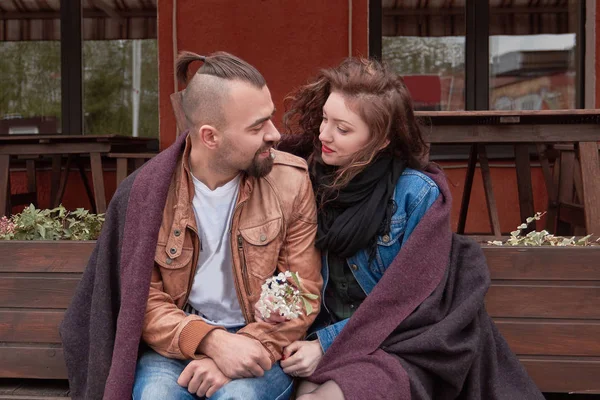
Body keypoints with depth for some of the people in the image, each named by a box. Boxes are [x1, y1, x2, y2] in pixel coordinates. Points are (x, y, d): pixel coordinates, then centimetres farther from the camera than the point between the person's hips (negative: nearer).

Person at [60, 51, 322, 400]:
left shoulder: (291, 180, -7)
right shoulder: (148, 191, -8)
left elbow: (303, 292, -6)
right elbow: (144, 302, -6)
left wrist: (248, 348, -20)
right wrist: (212, 341, -23)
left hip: (258, 346, 0)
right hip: (176, 344, 0)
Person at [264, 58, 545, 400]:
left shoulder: (418, 193, -16)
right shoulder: (311, 176, -3)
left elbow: (409, 300, -15)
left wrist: (328, 344, -18)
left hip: (408, 343, -4)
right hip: (330, 333, 4)